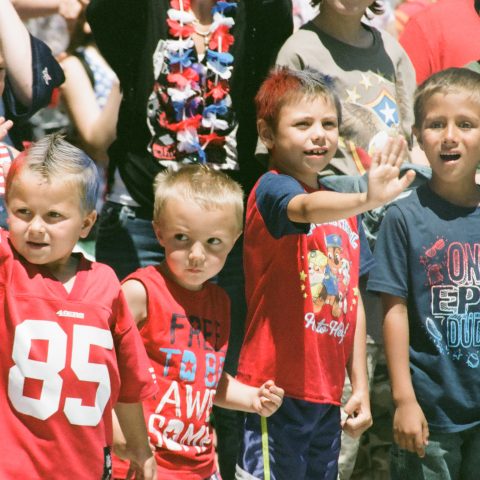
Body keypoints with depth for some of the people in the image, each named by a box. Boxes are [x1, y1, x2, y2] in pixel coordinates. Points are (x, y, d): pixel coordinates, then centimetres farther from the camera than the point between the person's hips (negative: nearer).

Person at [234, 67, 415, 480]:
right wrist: (368, 201, -53)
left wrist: (360, 387, 12)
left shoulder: (343, 209, 14)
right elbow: (305, 208, -33)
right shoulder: (271, 189, -9)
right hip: (278, 388, -7)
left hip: (327, 397, 7)